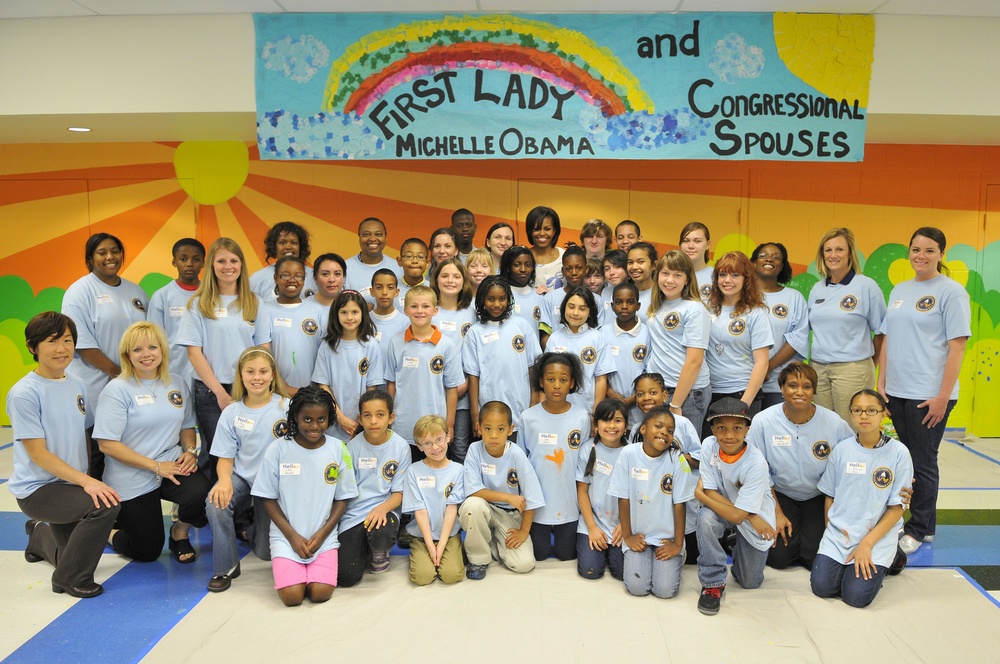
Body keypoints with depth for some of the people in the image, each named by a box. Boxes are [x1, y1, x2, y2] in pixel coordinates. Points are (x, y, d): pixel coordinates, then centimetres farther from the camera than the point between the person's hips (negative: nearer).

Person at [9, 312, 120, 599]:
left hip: (71, 485, 7)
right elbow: (38, 454, -20)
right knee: (106, 505, -31)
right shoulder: (24, 393, -18)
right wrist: (86, 481, -27)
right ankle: (69, 578, -9)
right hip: (37, 489, -7)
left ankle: (40, 535, 52)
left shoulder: (77, 385, 2)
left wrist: (90, 478, 1)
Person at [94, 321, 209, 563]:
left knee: (201, 493, -30)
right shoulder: (118, 389, -11)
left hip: (173, 464, 3)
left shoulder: (177, 384, 4)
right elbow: (107, 444, -16)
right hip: (132, 480, -3)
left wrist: (190, 451, -7)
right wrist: (156, 466, -19)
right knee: (147, 552, 2)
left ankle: (180, 532, 5)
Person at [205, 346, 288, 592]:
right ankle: (226, 567, -7)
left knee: (267, 552, -2)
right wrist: (224, 479, -23)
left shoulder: (286, 408, -9)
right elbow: (225, 457, -1)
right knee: (216, 502, -33)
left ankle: (248, 526, 36)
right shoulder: (232, 412, -1)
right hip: (242, 478, 1)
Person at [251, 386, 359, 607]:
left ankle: (317, 567, 14)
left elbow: (343, 498, 3)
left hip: (324, 537, 1)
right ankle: (286, 566, 14)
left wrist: (322, 534, -8)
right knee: (292, 596, -17)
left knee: (320, 593, -18)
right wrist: (292, 535, -8)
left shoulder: (338, 449, -2)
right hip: (287, 536, 0)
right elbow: (268, 498, 0)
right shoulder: (279, 449, -5)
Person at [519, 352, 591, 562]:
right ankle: (543, 534, 40)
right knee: (539, 554, 10)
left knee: (566, 554, 11)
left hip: (569, 502, 0)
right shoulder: (528, 417, -7)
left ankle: (561, 534, 41)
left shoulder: (582, 417, -7)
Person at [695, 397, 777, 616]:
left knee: (750, 582, 5)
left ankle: (739, 548, 38)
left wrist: (700, 495, -19)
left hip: (756, 518, -2)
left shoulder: (755, 463, -31)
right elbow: (711, 492, -19)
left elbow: (737, 516, -29)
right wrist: (753, 518, -26)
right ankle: (713, 583, -13)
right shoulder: (709, 446, -22)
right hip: (724, 506, 2)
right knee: (705, 518, -33)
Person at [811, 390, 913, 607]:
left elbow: (897, 507, -7)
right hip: (838, 534, 3)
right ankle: (846, 563, 18)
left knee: (856, 596, -16)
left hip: (877, 537, -2)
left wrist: (867, 544, -13)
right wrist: (832, 529, -3)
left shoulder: (898, 453, -8)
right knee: (821, 586, -12)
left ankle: (881, 564, 14)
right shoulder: (841, 450, 0)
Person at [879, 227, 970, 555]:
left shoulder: (951, 291, -6)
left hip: (929, 394, -6)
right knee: (909, 458, 13)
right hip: (897, 392, 6)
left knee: (922, 462, 2)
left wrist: (943, 397, -14)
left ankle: (919, 530, 15)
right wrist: (881, 384, 8)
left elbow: (957, 346, -10)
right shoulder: (899, 290, 12)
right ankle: (924, 523, 26)